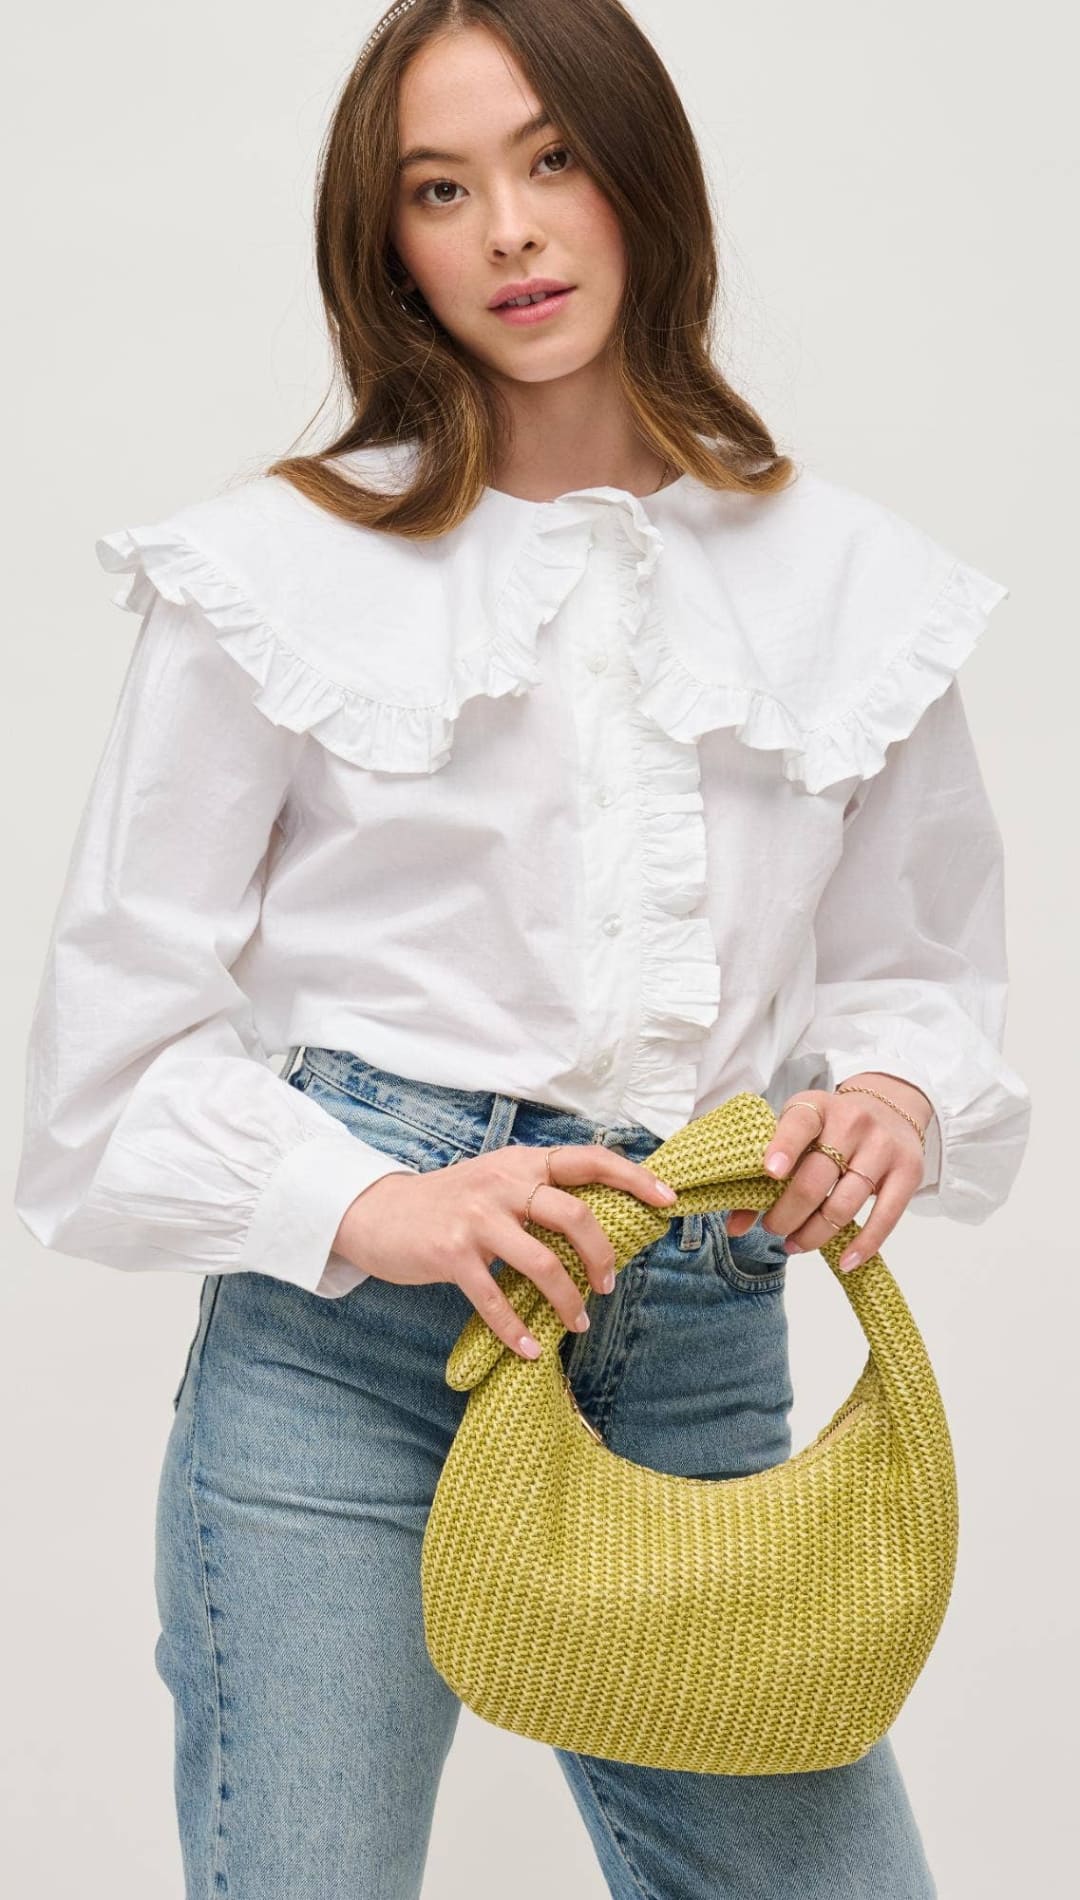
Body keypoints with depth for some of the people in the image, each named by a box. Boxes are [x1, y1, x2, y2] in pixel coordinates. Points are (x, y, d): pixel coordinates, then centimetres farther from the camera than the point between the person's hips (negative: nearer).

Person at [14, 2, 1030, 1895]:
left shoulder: (851, 579, 9)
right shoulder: (280, 570, 1)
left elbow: (919, 960, 18)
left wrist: (899, 1091, -5)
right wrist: (368, 1207, -16)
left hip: (703, 1355, 3)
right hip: (340, 1338, -2)